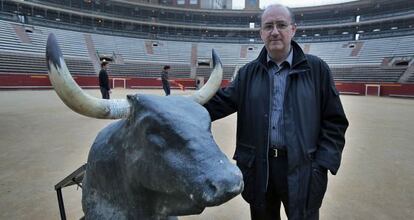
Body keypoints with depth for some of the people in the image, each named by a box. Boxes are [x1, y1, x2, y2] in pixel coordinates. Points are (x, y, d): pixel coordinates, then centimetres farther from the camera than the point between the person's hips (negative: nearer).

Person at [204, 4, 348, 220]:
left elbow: (334, 121, 0)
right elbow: (221, 102, -5)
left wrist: (322, 164, -8)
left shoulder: (316, 69, -1)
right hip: (258, 167, 2)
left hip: (302, 169, -2)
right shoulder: (248, 72, 5)